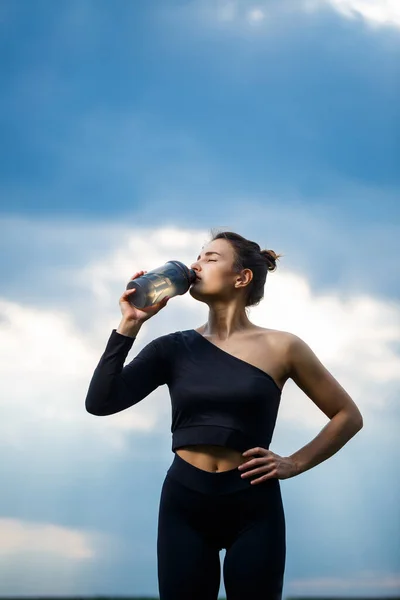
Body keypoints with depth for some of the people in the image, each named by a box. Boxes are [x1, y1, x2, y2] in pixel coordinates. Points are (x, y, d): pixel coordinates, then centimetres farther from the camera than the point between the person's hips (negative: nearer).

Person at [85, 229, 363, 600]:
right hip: (183, 503, 2)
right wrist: (130, 324, -8)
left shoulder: (281, 347, -2)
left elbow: (348, 415, 7)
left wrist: (295, 464, -3)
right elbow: (99, 402, -6)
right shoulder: (174, 348, 3)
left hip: (254, 507, -2)